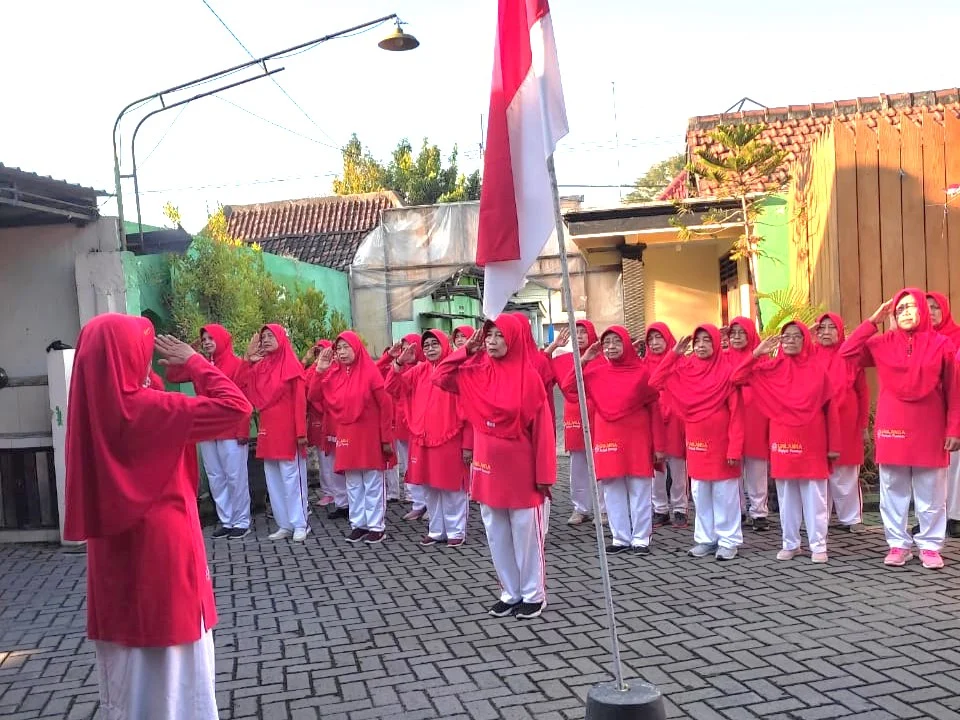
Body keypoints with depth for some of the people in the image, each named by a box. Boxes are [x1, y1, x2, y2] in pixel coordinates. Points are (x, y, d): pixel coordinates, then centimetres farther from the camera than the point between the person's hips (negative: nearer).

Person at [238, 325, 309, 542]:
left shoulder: (291, 365, -6)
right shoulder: (259, 366, 11)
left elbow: (300, 400, -10)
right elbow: (241, 388, 3)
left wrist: (301, 431, -15)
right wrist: (247, 358, 1)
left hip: (287, 429, -7)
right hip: (268, 429, 7)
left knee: (291, 476, -3)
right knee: (273, 479, 8)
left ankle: (300, 524, 5)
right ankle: (284, 524, 15)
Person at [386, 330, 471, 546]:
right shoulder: (418, 371, 8)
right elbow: (393, 388, 4)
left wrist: (468, 444, -11)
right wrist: (399, 363, -11)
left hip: (449, 439, -5)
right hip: (422, 440, 5)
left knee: (452, 487, 5)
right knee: (429, 488, 13)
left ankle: (456, 531, 18)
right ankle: (436, 530, 25)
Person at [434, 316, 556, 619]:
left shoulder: (528, 376, -11)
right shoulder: (476, 372, 3)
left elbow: (542, 427, -11)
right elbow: (441, 377, 9)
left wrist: (544, 473, -12)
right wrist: (467, 350, -2)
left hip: (520, 468, -5)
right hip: (489, 466, 5)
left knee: (526, 534, 6)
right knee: (497, 535, 12)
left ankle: (534, 595, 20)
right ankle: (510, 593, 26)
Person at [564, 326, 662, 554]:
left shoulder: (641, 372, -3)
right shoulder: (596, 372, 4)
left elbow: (654, 409, -2)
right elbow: (568, 387, 1)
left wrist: (658, 445, -5)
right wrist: (583, 361, -6)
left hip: (637, 440, -3)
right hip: (608, 439, 3)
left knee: (640, 492, 4)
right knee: (613, 492, 7)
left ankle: (641, 539, 13)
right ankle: (621, 538, 17)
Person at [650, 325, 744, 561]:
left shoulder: (726, 371, -9)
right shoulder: (685, 369, 4)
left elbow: (735, 413, -10)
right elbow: (656, 382, -2)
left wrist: (735, 447, -15)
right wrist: (674, 354, -6)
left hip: (721, 442, -4)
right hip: (695, 442, 5)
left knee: (725, 494, 4)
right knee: (700, 495, 11)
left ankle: (728, 541, 14)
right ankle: (705, 539, 21)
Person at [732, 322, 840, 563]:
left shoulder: (817, 369, 0)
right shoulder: (771, 368, 3)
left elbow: (830, 408, 1)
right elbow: (737, 379, -2)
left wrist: (834, 445, -1)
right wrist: (756, 353, -10)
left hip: (812, 442, -1)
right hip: (783, 441, 2)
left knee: (815, 496, 4)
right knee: (787, 496, 9)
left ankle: (818, 545, 12)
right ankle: (790, 544, 19)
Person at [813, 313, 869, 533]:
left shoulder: (850, 356, 1)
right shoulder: (810, 356, 2)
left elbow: (863, 391, 3)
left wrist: (863, 423, 3)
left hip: (846, 423, -1)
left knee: (845, 475, 7)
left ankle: (852, 518, 18)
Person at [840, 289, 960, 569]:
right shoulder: (883, 344, 4)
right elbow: (847, 351, -2)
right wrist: (873, 321, -4)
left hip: (929, 431, -1)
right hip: (893, 430, 1)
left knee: (930, 494, 7)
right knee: (893, 492, 7)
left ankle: (930, 546, 18)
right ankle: (898, 544, 17)